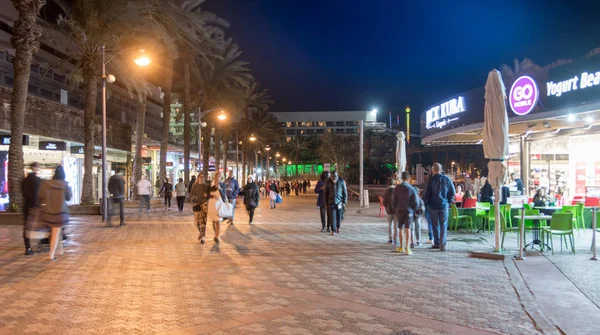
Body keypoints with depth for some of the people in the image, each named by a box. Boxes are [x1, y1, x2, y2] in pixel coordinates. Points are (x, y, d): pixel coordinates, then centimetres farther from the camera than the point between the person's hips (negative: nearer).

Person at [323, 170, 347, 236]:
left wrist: (344, 201, -3)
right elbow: (325, 193, 5)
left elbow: (345, 192, 3)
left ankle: (338, 228, 31)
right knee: (333, 216, -5)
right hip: (331, 202, 0)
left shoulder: (341, 181, -2)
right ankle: (333, 230, -1)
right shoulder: (328, 182, -1)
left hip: (339, 202, 0)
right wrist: (325, 203, 4)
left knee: (339, 216, 8)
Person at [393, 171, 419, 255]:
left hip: (399, 210, 2)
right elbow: (416, 202, -9)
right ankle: (407, 248, -8)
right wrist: (413, 210, 8)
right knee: (407, 229, 0)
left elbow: (393, 200, 0)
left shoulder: (397, 188, -5)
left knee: (400, 229, 13)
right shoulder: (411, 189, -11)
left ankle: (401, 247, 22)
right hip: (409, 211, -2)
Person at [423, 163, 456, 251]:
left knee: (435, 225, 11)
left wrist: (425, 203, 5)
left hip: (433, 205, -1)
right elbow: (452, 192, 3)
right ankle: (442, 244, -7)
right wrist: (449, 201, 16)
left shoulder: (431, 180, -8)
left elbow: (426, 193, -8)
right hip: (444, 205, 1)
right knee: (443, 225, 4)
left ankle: (437, 243, 16)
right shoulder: (447, 179, -1)